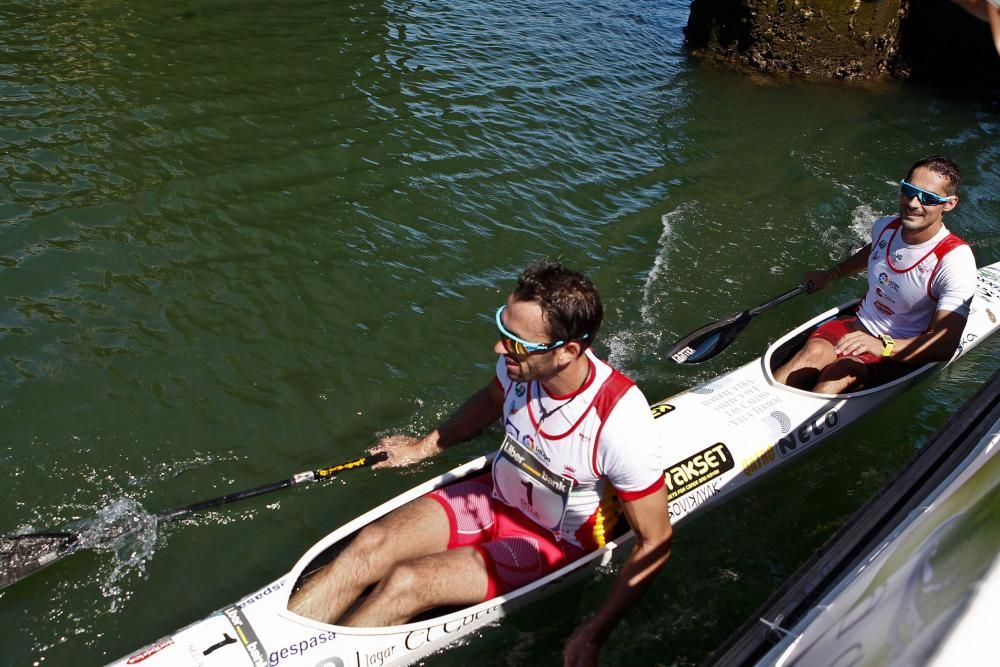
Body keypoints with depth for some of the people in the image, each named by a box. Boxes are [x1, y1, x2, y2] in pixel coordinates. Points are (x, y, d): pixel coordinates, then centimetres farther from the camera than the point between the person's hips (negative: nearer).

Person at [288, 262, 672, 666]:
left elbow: (655, 542, -20)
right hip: (495, 497, 5)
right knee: (371, 546, -16)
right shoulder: (522, 362, -18)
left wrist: (596, 633, -21)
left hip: (553, 542, -5)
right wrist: (425, 446, 16)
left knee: (407, 583, -22)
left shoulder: (619, 423, -33)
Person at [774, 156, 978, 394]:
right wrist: (830, 275, 31)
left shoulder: (956, 260, -23)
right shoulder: (885, 227, -4)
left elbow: (945, 346, -31)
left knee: (842, 371, -34)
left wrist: (883, 346, -45)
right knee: (813, 351, -28)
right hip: (860, 326, 5)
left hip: (902, 351, -5)